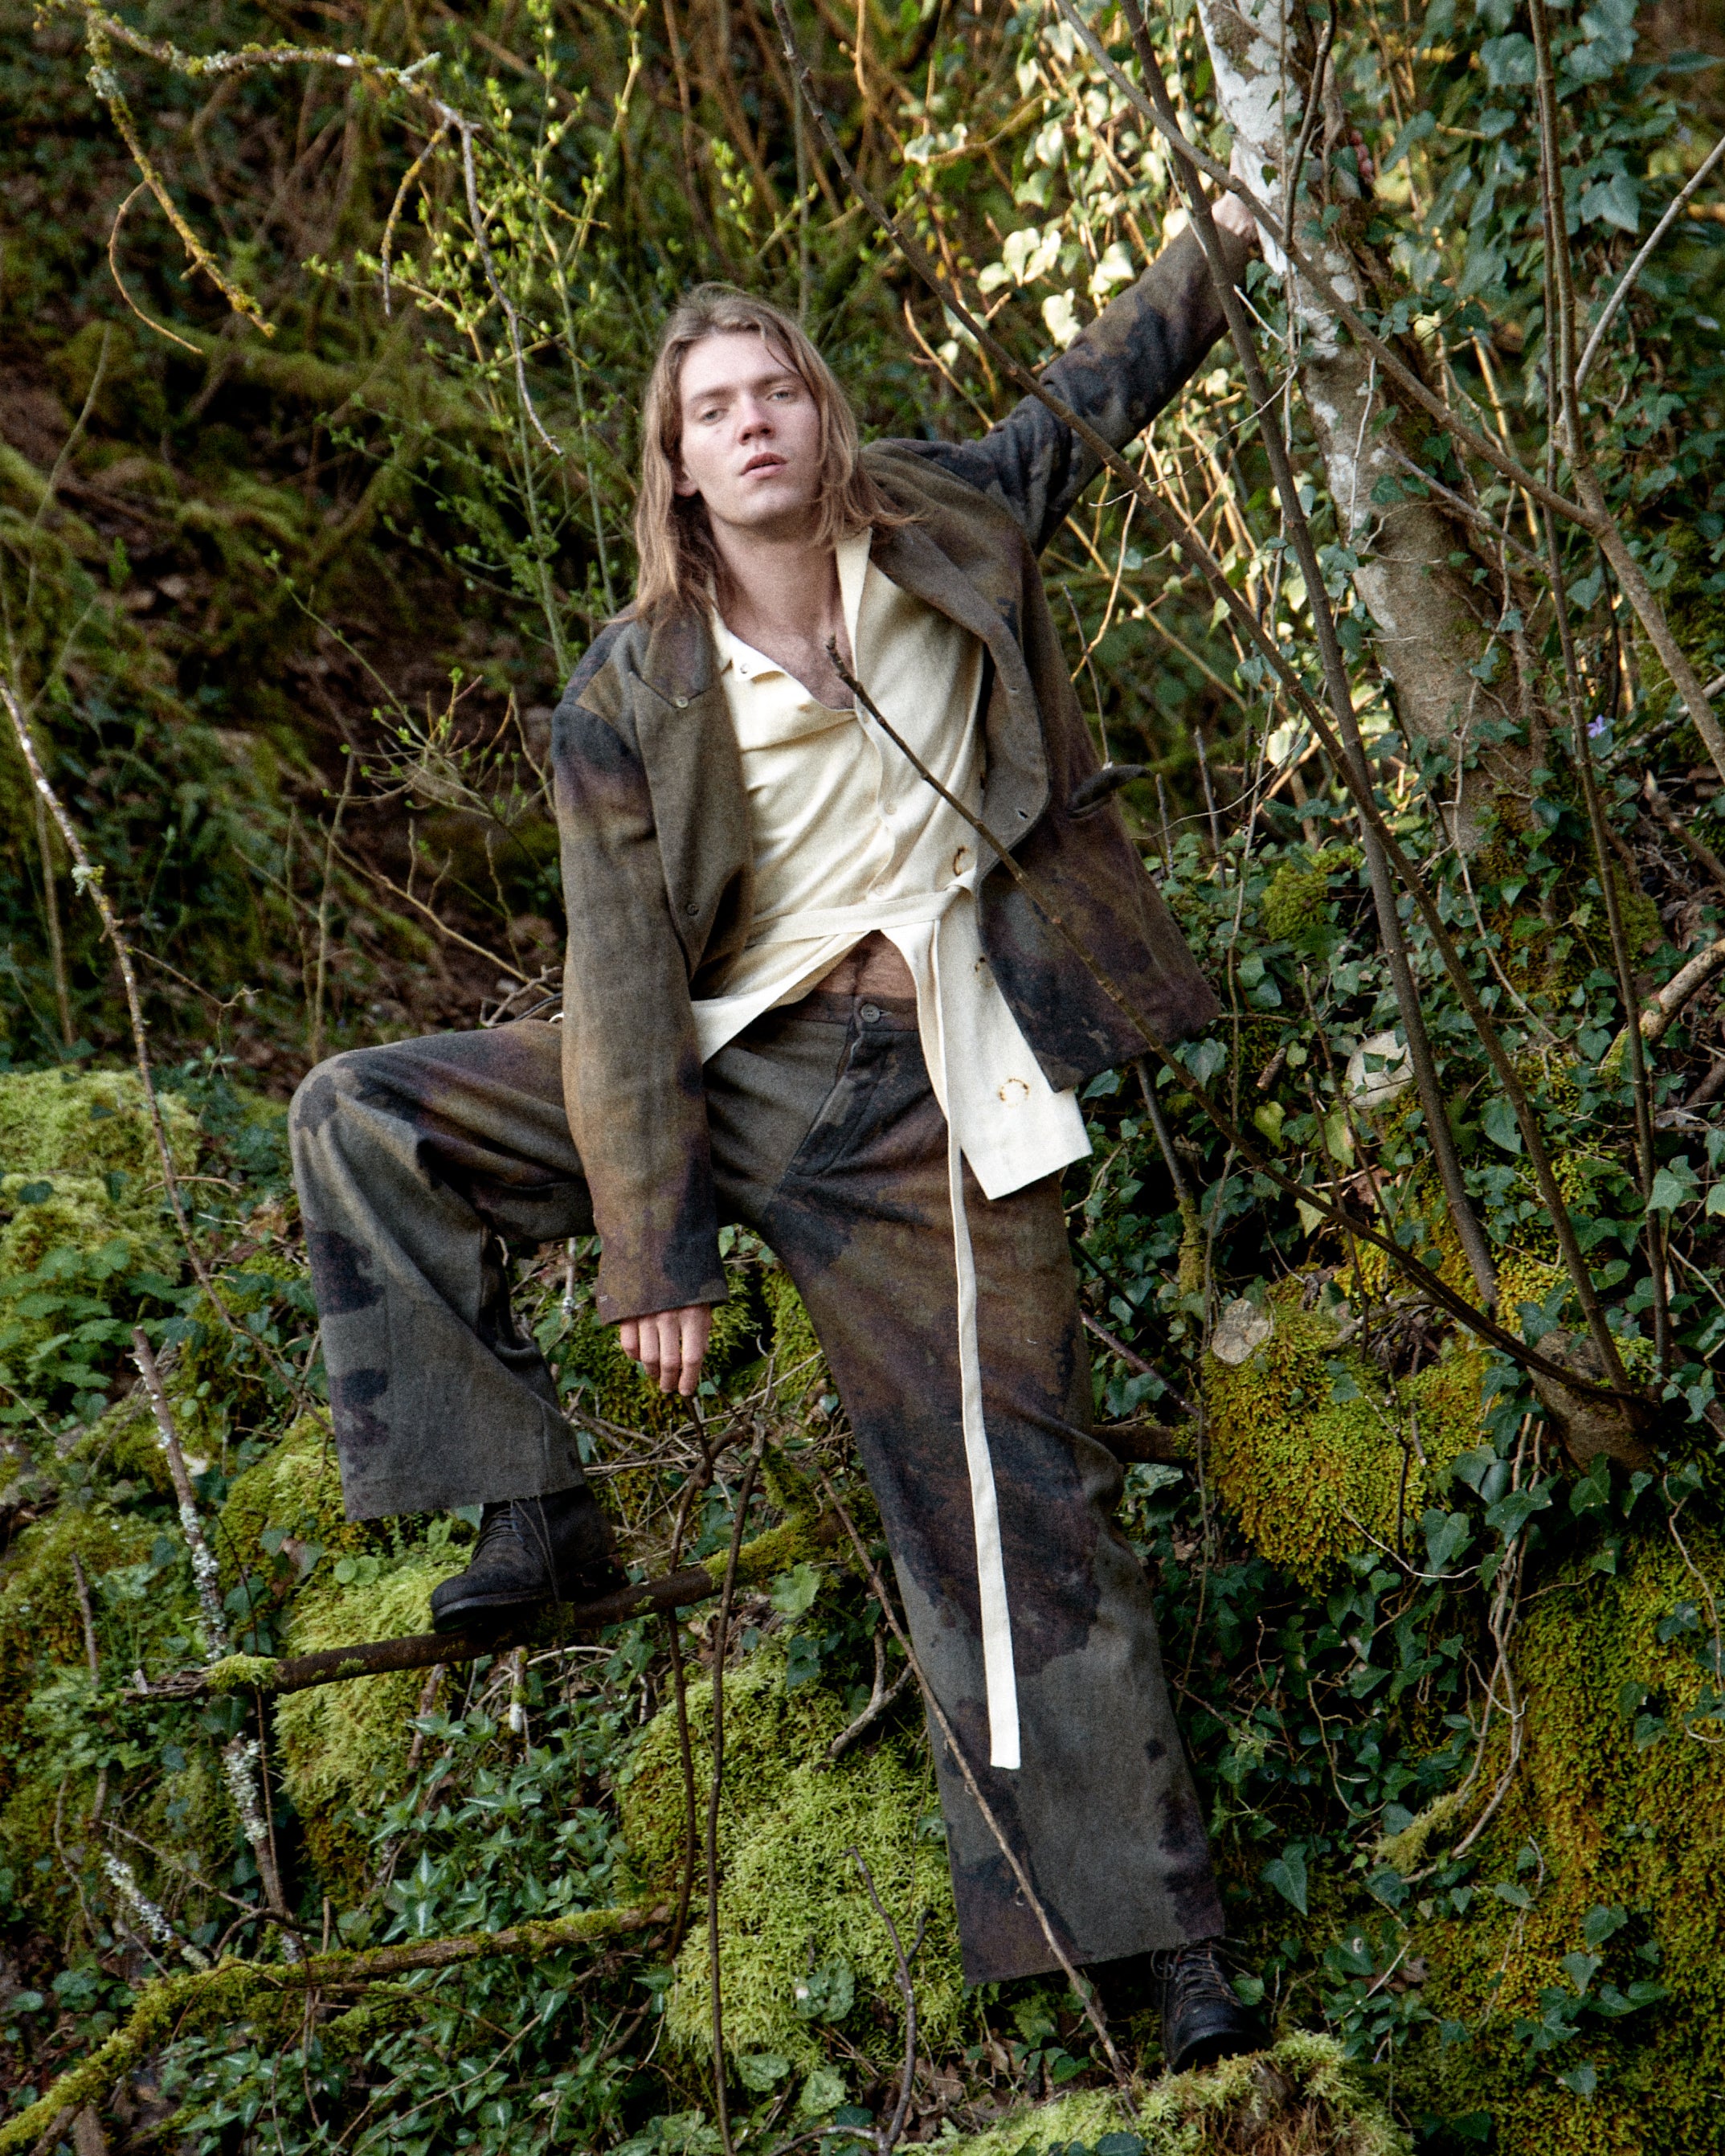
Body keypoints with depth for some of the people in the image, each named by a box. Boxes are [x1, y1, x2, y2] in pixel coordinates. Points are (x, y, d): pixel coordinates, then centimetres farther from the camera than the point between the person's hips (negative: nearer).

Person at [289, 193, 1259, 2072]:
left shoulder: (946, 537, -2)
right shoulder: (628, 701, -7)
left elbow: (1096, 395, 19)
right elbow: (626, 980, -10)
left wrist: (1224, 233, 26)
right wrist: (650, 1251, -14)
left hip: (924, 1099, -1)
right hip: (715, 1068, 1)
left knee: (1019, 1507, -3)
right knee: (359, 1118, -15)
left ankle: (1163, 1945, 3)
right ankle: (534, 1511, -9)